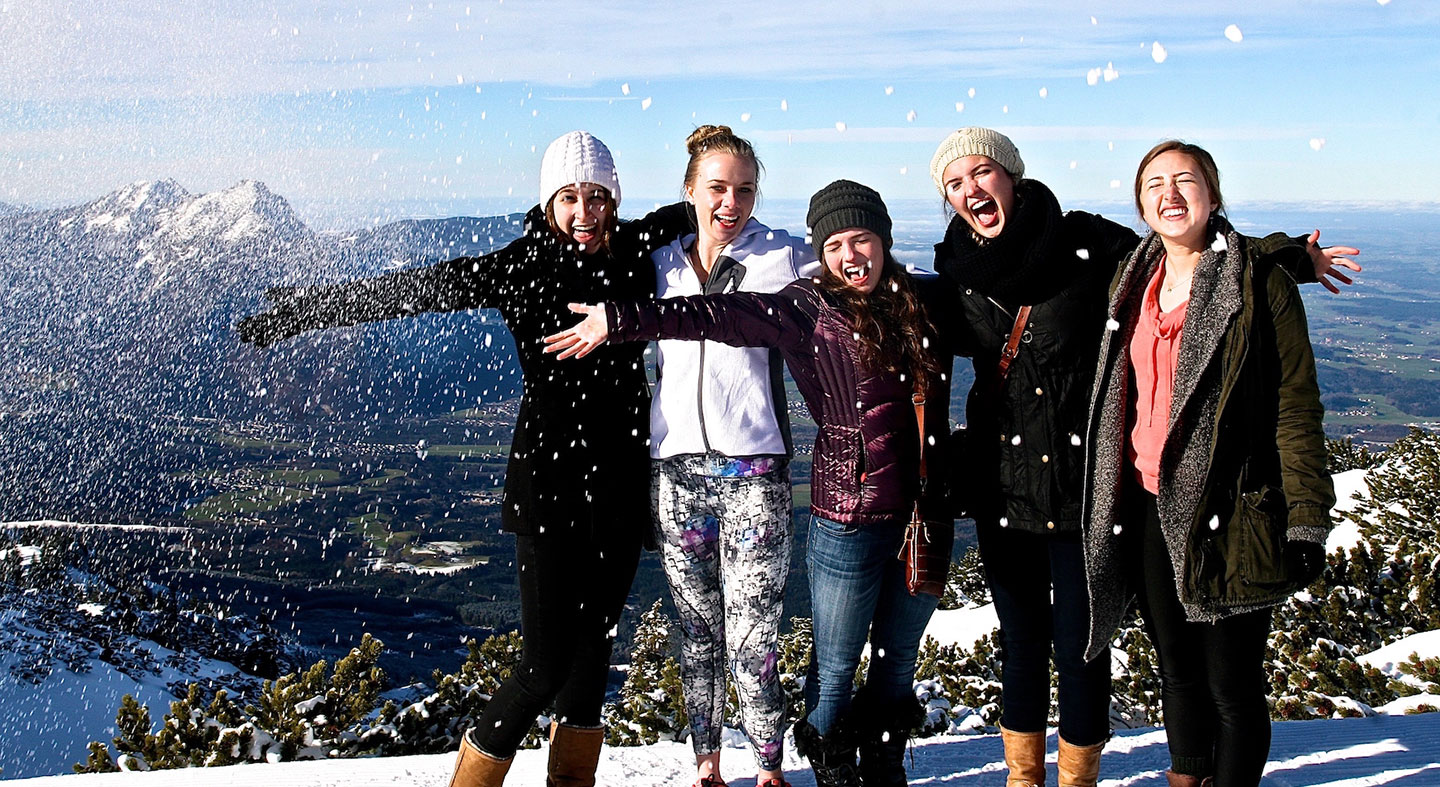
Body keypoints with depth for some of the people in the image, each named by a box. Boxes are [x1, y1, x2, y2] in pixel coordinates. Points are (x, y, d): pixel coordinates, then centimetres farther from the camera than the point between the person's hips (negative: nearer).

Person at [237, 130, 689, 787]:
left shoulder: (637, 252, 3)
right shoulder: (519, 267, -8)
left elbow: (687, 214, 22)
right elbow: (411, 289, -5)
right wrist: (297, 313, -2)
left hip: (622, 485, 5)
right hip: (547, 484, -4)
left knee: (593, 647, 13)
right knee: (546, 665, -4)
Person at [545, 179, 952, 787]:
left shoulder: (918, 302, 7)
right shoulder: (808, 308, -6)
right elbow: (716, 315, -13)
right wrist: (621, 320, -16)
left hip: (925, 516, 5)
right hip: (850, 520, -4)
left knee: (898, 660, 18)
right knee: (837, 668, 9)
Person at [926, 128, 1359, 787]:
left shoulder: (1085, 243, -8)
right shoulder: (956, 271, 2)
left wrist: (1287, 256, -1)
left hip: (1081, 483, -3)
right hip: (1000, 487, 3)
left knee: (1079, 647, 7)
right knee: (1020, 643, 15)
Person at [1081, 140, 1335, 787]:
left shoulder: (1260, 282, -6)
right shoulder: (1131, 284, 10)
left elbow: (1297, 406, -7)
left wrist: (1307, 519, -11)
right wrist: (1109, 503, 17)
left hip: (1225, 513, -5)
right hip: (1147, 509, 5)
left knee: (1230, 681, 5)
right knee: (1176, 668, 18)